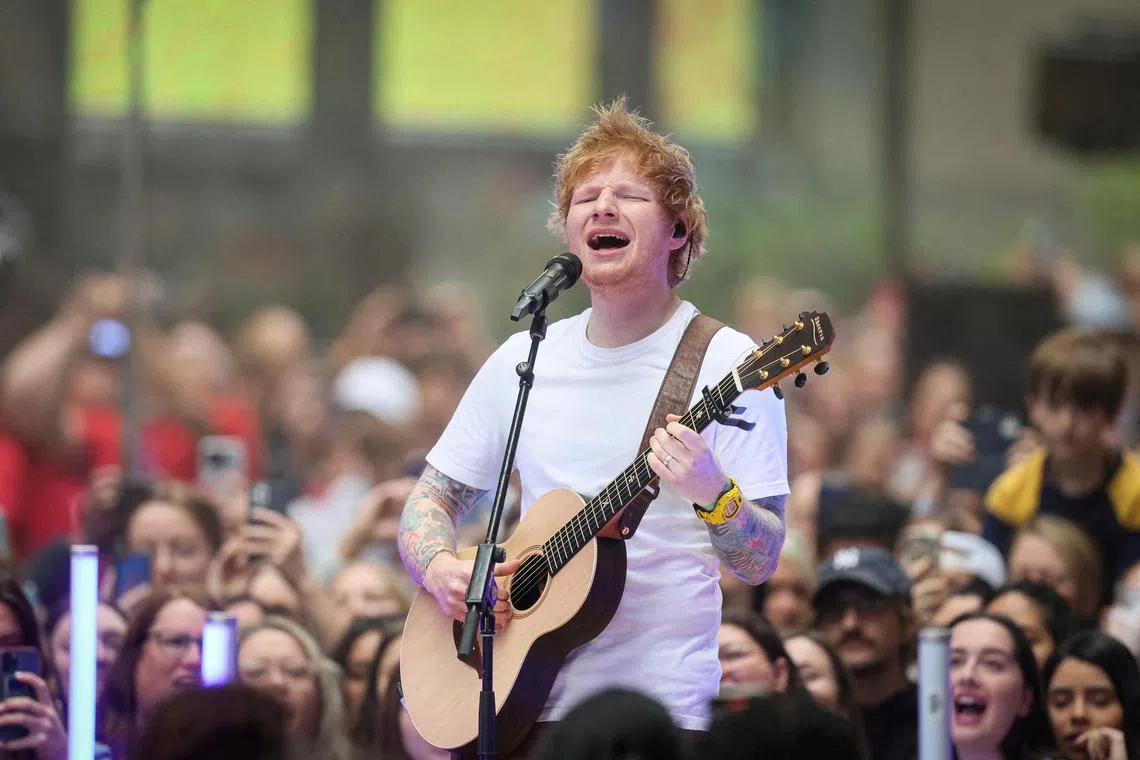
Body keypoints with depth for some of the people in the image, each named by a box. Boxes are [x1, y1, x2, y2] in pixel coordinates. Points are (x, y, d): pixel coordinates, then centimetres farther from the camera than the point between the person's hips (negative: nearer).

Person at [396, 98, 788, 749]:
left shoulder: (728, 365, -3)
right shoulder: (523, 360, 11)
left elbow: (761, 563, -6)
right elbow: (431, 501, 18)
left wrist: (714, 495, -26)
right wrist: (441, 569, -3)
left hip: (658, 709, -5)